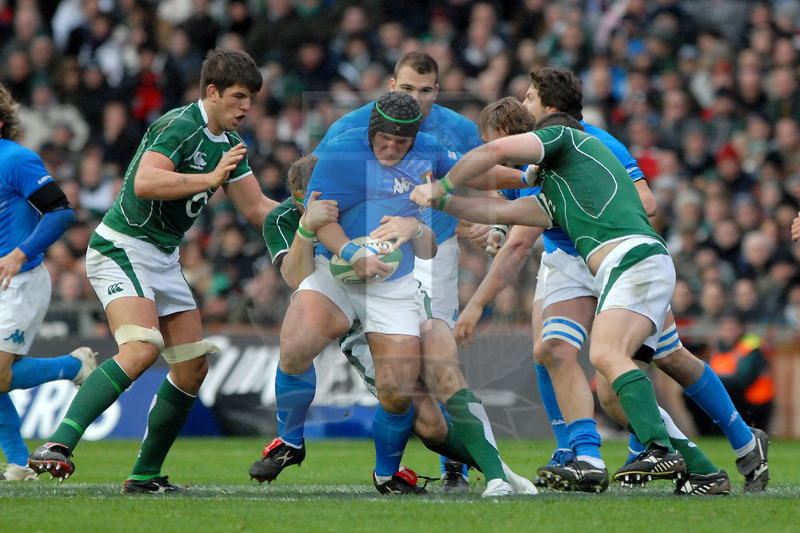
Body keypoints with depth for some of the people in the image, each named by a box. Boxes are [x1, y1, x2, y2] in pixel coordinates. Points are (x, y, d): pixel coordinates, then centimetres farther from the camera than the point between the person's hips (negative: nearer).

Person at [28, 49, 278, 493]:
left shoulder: (228, 143, 13)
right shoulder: (179, 127, -16)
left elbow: (255, 208, 18)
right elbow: (144, 182, -31)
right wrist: (210, 178, -29)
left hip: (164, 257, 10)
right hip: (122, 248, -10)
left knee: (193, 366, 4)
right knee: (142, 348, -29)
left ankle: (146, 475, 13)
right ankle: (58, 444, -36)